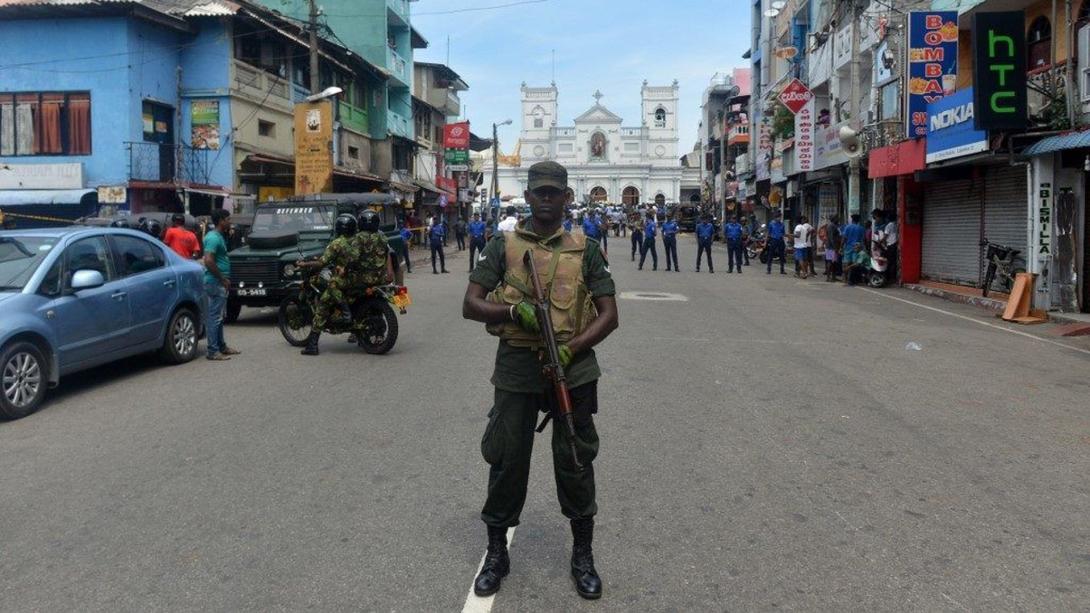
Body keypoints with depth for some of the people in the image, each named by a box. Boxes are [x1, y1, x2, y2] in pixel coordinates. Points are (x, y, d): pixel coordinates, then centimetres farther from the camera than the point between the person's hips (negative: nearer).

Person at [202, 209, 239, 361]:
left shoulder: (220, 236, 15)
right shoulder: (213, 238, -16)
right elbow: (208, 261, -25)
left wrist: (225, 280, 15)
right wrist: (223, 279, -19)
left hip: (221, 283, 10)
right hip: (215, 283, -10)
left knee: (219, 317, 16)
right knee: (214, 317, -7)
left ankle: (221, 346, 25)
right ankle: (213, 351, -3)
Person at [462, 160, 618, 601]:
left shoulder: (585, 250, 5)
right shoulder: (504, 247, 4)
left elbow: (609, 315, 1)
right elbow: (471, 305, 0)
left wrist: (571, 349, -14)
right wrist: (515, 310, -19)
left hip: (573, 368, 0)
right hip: (516, 368, 0)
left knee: (576, 461, 8)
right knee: (507, 459, 7)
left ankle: (583, 554, 26)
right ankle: (496, 552, 26)